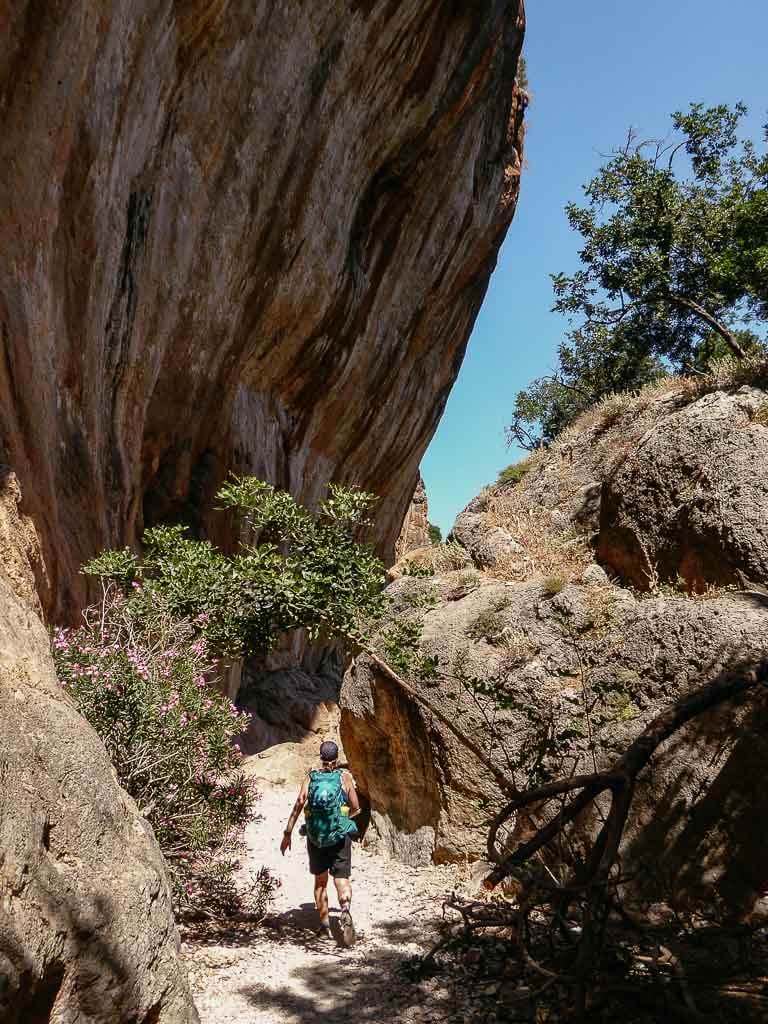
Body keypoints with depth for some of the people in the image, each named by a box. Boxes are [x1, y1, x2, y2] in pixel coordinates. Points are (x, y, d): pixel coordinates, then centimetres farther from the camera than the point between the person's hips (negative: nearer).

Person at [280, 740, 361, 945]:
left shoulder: (311, 776, 1)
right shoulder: (345, 776, 0)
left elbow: (298, 805, -7)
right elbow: (356, 809, 4)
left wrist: (287, 833, -3)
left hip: (315, 835, 2)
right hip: (340, 835, -1)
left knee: (320, 881, 16)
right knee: (342, 878, -1)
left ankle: (325, 926, 19)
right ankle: (345, 910, -29)